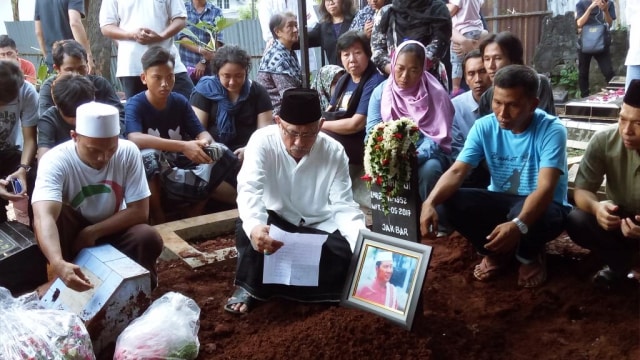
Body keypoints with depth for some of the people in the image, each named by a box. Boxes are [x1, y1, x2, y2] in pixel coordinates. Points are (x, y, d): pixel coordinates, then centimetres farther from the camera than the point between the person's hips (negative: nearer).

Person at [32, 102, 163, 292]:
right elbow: (44, 217, -42)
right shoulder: (55, 160, -27)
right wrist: (58, 264, -60)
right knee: (54, 214, -31)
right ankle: (64, 284, -13)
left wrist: (92, 232, -25)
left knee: (149, 239, -27)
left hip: (112, 230, 1)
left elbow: (139, 211, -17)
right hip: (70, 232, -1)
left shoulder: (128, 152, -19)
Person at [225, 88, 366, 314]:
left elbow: (344, 205, -12)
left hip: (319, 228, 2)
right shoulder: (262, 141, -18)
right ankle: (248, 288, -12)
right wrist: (254, 226, -55)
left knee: (348, 253, -25)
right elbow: (249, 189, -33)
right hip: (276, 221, -2)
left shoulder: (334, 151, -12)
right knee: (248, 228, -33)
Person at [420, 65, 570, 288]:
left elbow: (545, 188, -32)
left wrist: (518, 224, -51)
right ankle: (496, 251, 4)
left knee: (526, 216, -40)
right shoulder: (484, 127, -10)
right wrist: (430, 203, -38)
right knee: (451, 202, -24)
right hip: (501, 201, 4)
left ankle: (530, 256, -1)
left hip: (542, 205, -3)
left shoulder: (551, 130, -21)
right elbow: (456, 172, -17)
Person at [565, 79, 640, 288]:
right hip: (618, 220, 3)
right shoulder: (604, 141, -19)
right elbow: (581, 190, -16)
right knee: (576, 221, -26)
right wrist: (596, 207, -41)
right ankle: (619, 262, 2)